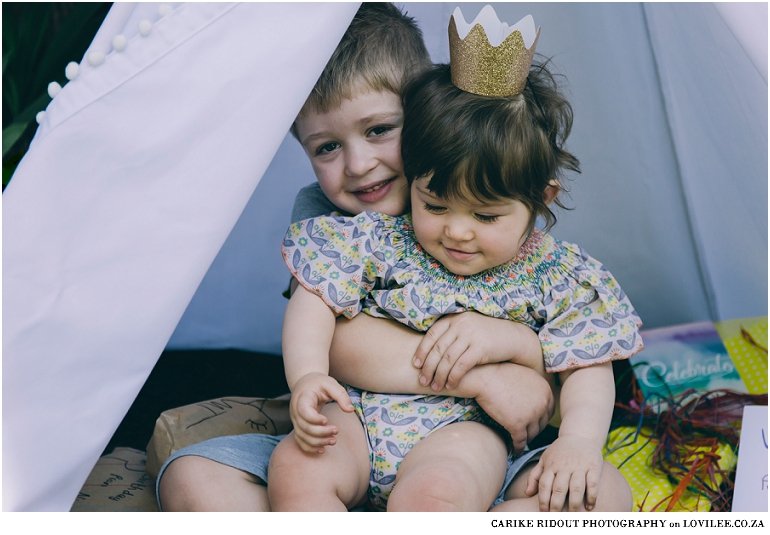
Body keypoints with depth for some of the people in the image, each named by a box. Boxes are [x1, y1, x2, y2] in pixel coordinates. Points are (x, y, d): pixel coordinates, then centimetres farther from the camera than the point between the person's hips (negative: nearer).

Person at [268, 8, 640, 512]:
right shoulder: (379, 239, -2)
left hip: (466, 423, -2)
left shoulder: (556, 277, -2)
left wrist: (580, 440, -17)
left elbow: (586, 368, 1)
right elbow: (315, 300, -1)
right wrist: (306, 376, -19)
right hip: (359, 412, 2)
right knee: (294, 470, -25)